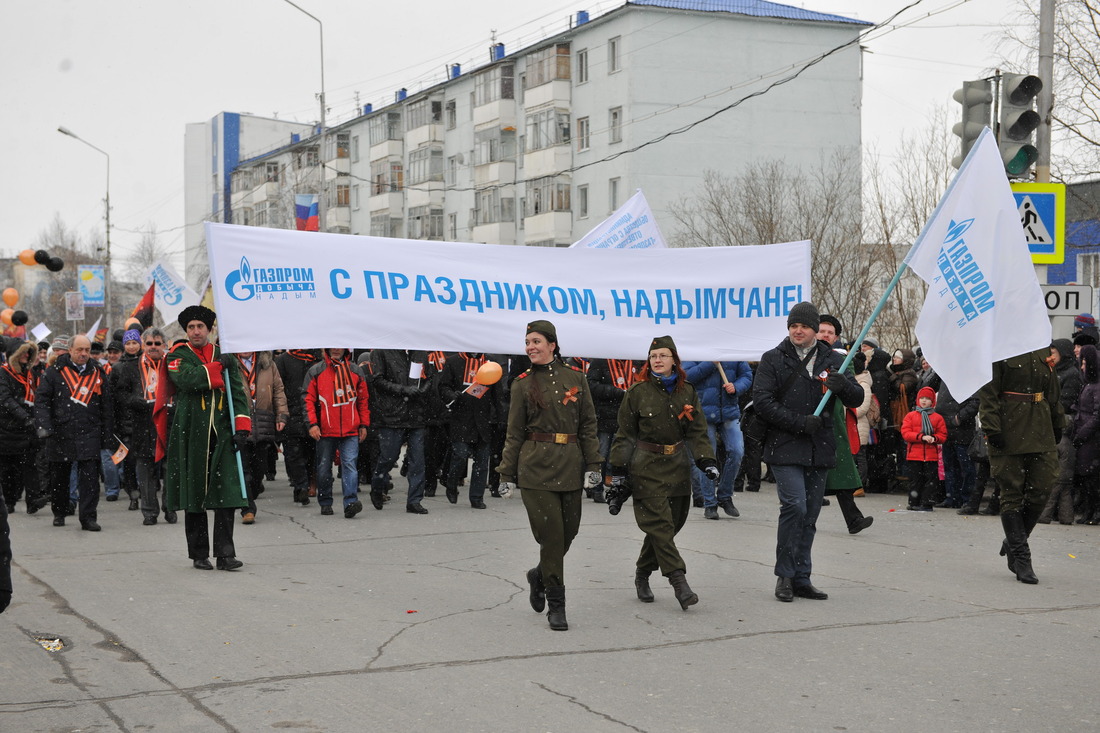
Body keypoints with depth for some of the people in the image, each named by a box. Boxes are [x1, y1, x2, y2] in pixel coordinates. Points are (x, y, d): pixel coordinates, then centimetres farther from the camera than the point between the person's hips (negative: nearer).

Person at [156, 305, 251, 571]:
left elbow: (237, 392, 8)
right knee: (193, 496, 4)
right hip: (190, 433, -2)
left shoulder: (224, 357, 13)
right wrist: (217, 368, -12)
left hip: (221, 433, 2)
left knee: (226, 494, -6)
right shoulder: (177, 356, 5)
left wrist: (241, 427, -4)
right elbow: (186, 379, -16)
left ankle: (225, 553, -3)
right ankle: (199, 555, 13)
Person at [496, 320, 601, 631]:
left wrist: (593, 465, -2)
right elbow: (514, 433, 6)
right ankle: (556, 605, 4)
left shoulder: (576, 378, 6)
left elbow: (588, 425, 6)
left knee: (568, 532, 7)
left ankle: (539, 575, 35)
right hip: (536, 465, -2)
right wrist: (507, 474, 2)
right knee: (550, 533, -5)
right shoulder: (523, 383, 3)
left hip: (570, 465, 2)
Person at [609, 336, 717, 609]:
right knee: (660, 524, -12)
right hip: (646, 467, -4)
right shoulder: (637, 392, -3)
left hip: (677, 466, 4)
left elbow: (698, 432, 10)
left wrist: (707, 462, -3)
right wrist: (618, 471, -1)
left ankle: (642, 575, 24)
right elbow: (625, 435, 1)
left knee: (669, 525, 6)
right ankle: (679, 583, -16)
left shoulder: (687, 392, 6)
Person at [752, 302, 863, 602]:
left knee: (810, 515, 7)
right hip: (785, 447, -4)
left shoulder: (832, 360, 12)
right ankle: (785, 575, -4)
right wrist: (800, 422, -15)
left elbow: (857, 399, 9)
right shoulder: (773, 359, 2)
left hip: (820, 450, 4)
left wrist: (844, 385, -14)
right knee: (795, 506, -16)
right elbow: (762, 400, -7)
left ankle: (801, 579, 15)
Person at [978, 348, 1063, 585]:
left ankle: (1013, 542, 24)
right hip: (1009, 434, -6)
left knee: (1040, 492, 3)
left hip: (1041, 433, 6)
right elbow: (987, 393, -11)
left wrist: (1057, 425, 20)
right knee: (1012, 494, -1)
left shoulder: (1042, 350, 12)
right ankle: (1021, 557, 4)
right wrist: (992, 429, -18)